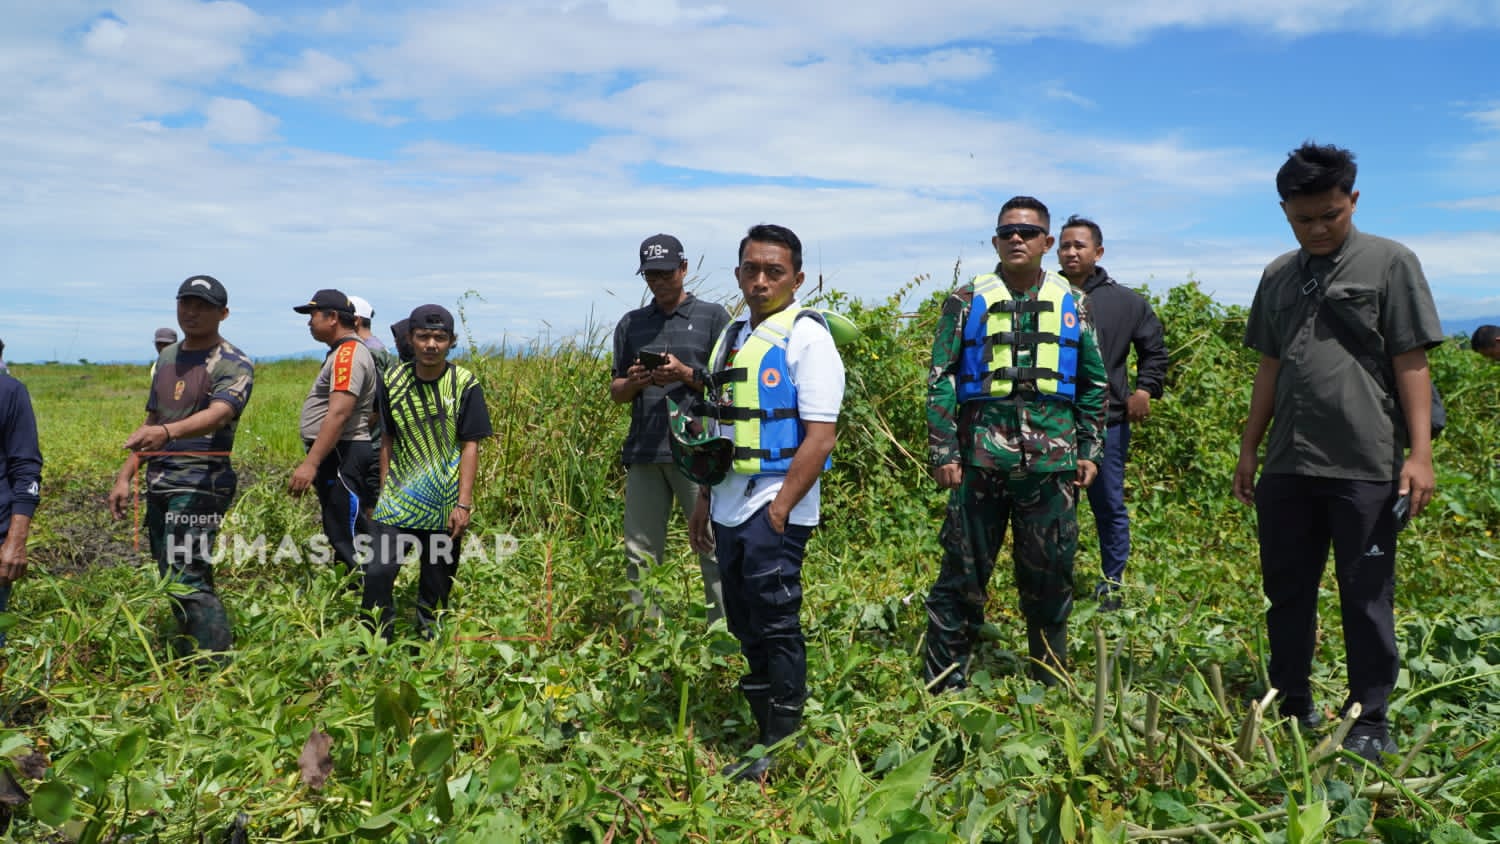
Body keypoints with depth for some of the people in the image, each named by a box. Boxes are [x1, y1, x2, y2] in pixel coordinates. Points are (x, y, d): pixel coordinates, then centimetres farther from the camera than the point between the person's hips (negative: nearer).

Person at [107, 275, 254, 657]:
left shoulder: (233, 364, -9)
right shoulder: (167, 356, 15)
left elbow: (218, 414, -28)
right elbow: (151, 422, 21)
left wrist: (167, 432, -45)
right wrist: (125, 477, 17)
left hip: (199, 484, -8)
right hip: (159, 483, 8)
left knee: (187, 581, -14)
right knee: (172, 580, 13)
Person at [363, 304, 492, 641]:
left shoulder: (465, 385, -6)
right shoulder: (393, 381, 2)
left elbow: (470, 446, -6)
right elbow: (388, 440, 10)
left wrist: (464, 503, -10)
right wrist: (384, 491, 9)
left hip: (445, 507, -1)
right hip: (398, 502, 2)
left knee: (436, 584, 8)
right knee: (378, 573, -8)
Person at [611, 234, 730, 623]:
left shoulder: (713, 316, 7)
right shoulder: (630, 324, 17)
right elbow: (615, 391, 18)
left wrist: (686, 375, -12)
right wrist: (633, 382, -5)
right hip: (643, 454, 4)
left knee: (714, 548, -5)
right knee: (640, 555, 6)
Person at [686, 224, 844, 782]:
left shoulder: (806, 336, -9)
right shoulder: (732, 336, 15)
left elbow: (820, 437, -16)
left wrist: (780, 509, -18)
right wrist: (704, 499, 17)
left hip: (775, 506, -8)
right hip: (731, 504, 8)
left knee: (776, 626, -4)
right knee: (745, 626, 14)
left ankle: (782, 750, 9)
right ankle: (765, 736, 28)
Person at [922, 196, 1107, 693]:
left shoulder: (1072, 304, 11)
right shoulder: (968, 301, 4)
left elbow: (1094, 383, 15)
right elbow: (941, 378, 2)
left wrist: (1090, 451, 8)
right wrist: (943, 453, -5)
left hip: (1053, 461, 2)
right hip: (980, 459, -2)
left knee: (1050, 573, 10)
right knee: (964, 570, 2)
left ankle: (1051, 683, 26)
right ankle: (944, 683, 13)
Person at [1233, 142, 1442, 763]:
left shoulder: (1389, 263, -1)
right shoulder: (1279, 276, 13)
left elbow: (1411, 364, -4)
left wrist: (1420, 452, -11)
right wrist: (1249, 450, 15)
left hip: (1365, 466, -5)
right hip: (1287, 466, 5)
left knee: (1366, 596, 3)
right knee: (1286, 590, 11)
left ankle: (1370, 723, 17)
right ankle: (1292, 709, 26)